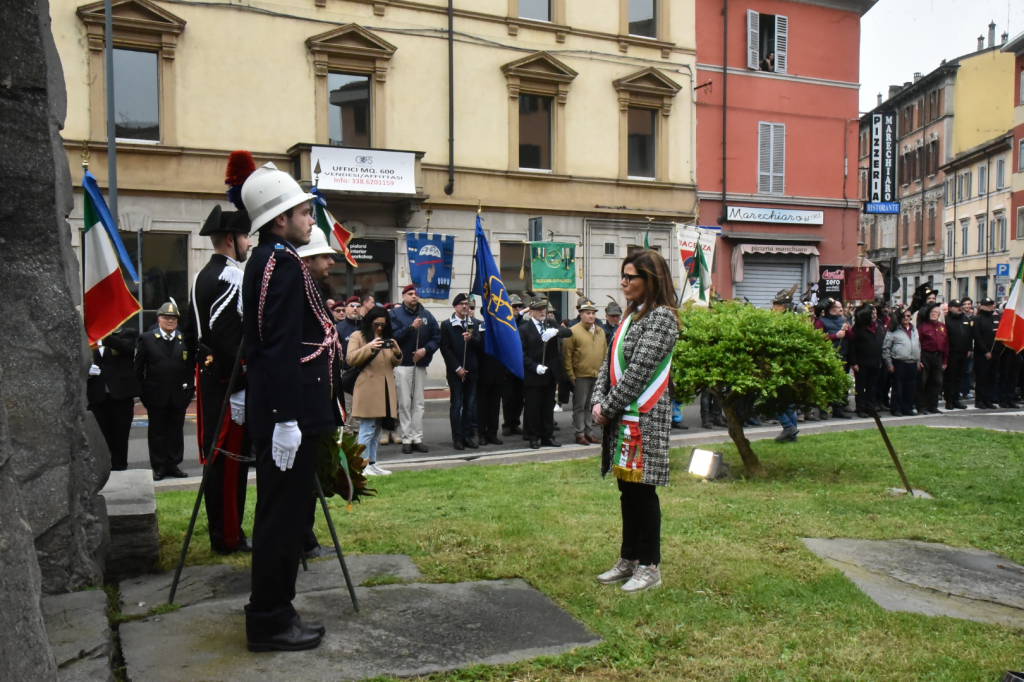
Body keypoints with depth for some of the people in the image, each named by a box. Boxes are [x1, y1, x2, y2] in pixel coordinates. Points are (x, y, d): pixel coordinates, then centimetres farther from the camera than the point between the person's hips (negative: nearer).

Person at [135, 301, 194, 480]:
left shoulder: (185, 339, 4)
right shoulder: (147, 339, 2)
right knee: (157, 431, 6)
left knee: (176, 430, 8)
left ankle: (174, 464, 17)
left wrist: (188, 388, 0)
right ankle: (158, 466, 13)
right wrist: (144, 391, -2)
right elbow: (139, 368, 3)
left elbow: (191, 366, 6)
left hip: (179, 396, 1)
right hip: (156, 396, -1)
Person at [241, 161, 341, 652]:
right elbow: (282, 349, -22)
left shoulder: (267, 260, 17)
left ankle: (273, 610, 26)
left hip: (283, 407, 11)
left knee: (282, 513, 16)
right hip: (289, 411, -11)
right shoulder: (283, 262, -14)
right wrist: (288, 420, -25)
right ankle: (270, 622, 9)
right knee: (283, 515, -2)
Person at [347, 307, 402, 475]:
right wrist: (369, 347, -20)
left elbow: (396, 363, 18)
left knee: (377, 429, 10)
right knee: (367, 429, -8)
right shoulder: (357, 336, 3)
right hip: (367, 388, -6)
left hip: (385, 389, 6)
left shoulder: (387, 338, 22)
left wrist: (397, 352, -4)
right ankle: (363, 465, -4)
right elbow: (350, 359, -9)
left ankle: (372, 462, 16)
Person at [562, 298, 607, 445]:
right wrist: (571, 375, -11)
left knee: (591, 405, 13)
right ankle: (580, 434, 9)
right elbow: (567, 355, -9)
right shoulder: (573, 331, -7)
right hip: (581, 376, -5)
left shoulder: (600, 331, 12)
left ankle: (589, 432, 21)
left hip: (598, 376, 5)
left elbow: (605, 353, 17)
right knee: (580, 406, 2)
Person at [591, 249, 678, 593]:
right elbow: (610, 361, 13)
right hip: (622, 417, 8)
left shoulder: (661, 317, -13)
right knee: (628, 490, 15)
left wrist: (609, 408, -14)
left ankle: (650, 566, 12)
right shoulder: (632, 315, 15)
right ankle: (629, 559, 26)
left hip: (645, 418, -8)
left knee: (642, 490, 0)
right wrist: (598, 401, 0)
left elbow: (639, 371, -19)